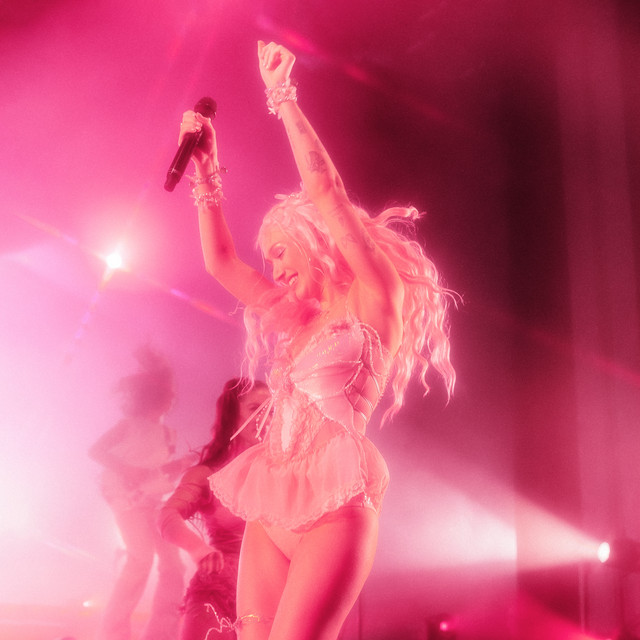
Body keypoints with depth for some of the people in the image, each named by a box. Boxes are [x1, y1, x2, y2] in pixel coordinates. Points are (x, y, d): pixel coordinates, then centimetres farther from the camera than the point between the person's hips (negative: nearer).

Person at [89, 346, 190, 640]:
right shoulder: (132, 423, -2)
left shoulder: (164, 432, 16)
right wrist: (126, 470, -19)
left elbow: (159, 469, 15)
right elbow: (97, 450, -7)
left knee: (173, 563, 1)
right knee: (142, 556, -21)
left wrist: (182, 464, -3)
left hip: (153, 499, 7)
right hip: (127, 496, -7)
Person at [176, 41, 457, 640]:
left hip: (333, 509, -7)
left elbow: (323, 187, -5)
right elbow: (221, 261, 24)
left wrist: (281, 96, -1)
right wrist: (205, 172, 21)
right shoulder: (302, 319, 21)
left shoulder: (374, 304, 2)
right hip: (270, 513, 7)